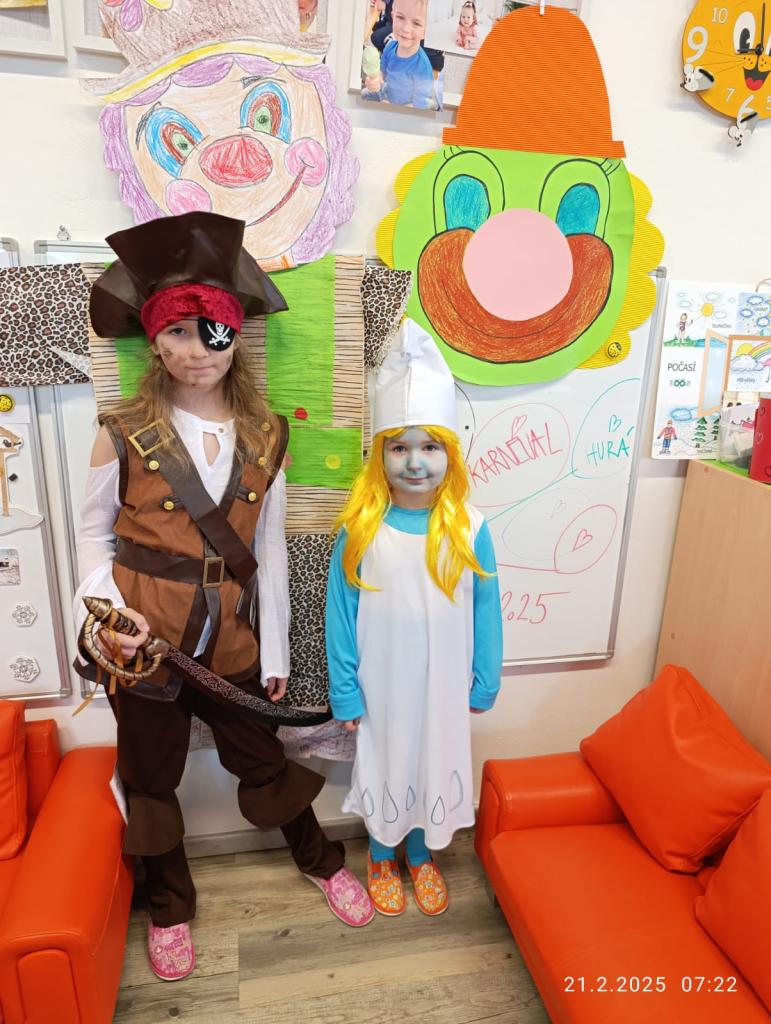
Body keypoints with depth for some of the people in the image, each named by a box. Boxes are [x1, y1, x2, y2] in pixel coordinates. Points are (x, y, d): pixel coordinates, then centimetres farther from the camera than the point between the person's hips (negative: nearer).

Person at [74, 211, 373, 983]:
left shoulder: (264, 436, -2)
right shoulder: (124, 433, -9)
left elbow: (269, 547, 1)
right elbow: (94, 533, 0)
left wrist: (274, 651, 3)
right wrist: (111, 609, -17)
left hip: (228, 638, 2)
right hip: (145, 639, -1)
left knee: (263, 757, 19)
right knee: (150, 776, 17)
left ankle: (320, 860, 46)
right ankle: (169, 906, 44)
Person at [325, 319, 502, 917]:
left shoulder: (469, 529, -14)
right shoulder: (361, 529, -16)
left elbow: (485, 612, -4)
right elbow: (340, 613, -9)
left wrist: (484, 683, 2)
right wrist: (345, 690, -5)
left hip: (442, 685, 1)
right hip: (380, 686, -1)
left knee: (434, 766, 21)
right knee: (382, 768, 20)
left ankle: (422, 856, 50)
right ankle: (382, 859, 49)